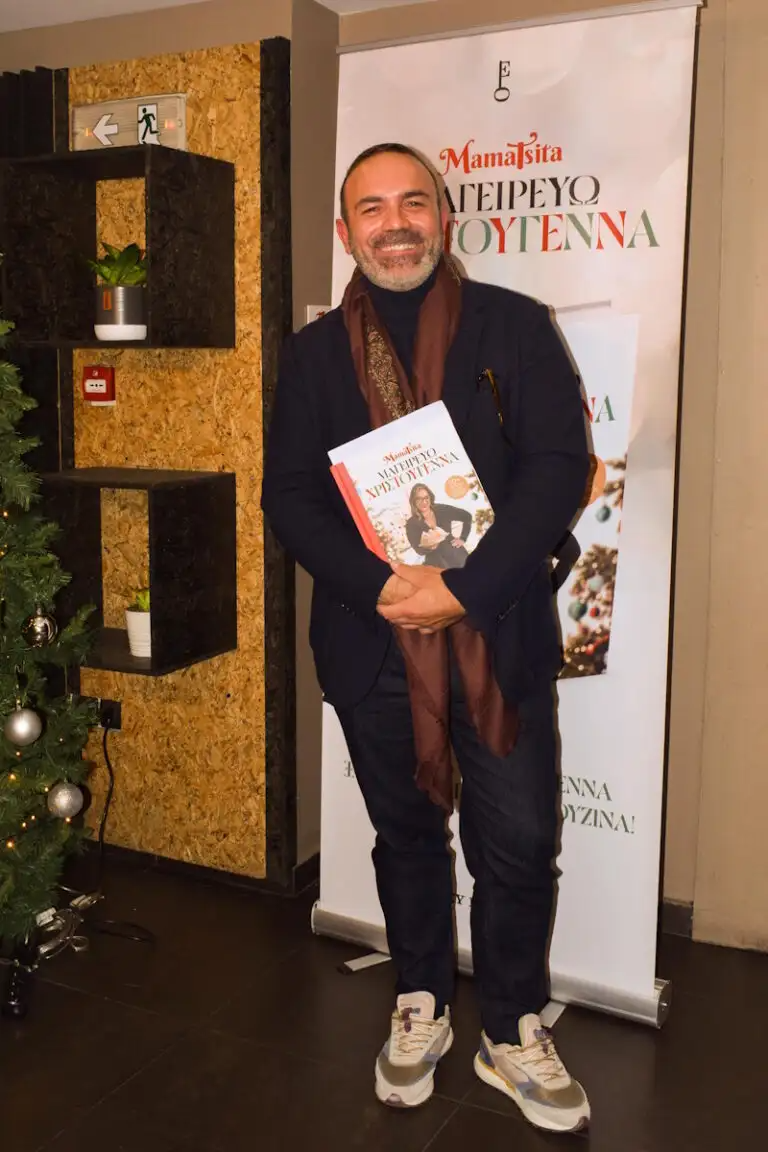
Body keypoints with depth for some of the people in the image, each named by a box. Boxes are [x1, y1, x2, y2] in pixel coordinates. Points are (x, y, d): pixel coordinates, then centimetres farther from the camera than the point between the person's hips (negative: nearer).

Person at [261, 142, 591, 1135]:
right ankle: (420, 1007, 38)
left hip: (500, 635, -1)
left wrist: (464, 589, -19)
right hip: (372, 639, 2)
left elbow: (559, 467, -9)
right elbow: (289, 496, -1)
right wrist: (379, 587, -17)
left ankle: (513, 1032, 29)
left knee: (519, 847, 6)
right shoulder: (314, 354, 5)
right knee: (405, 833, 17)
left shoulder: (514, 327, -1)